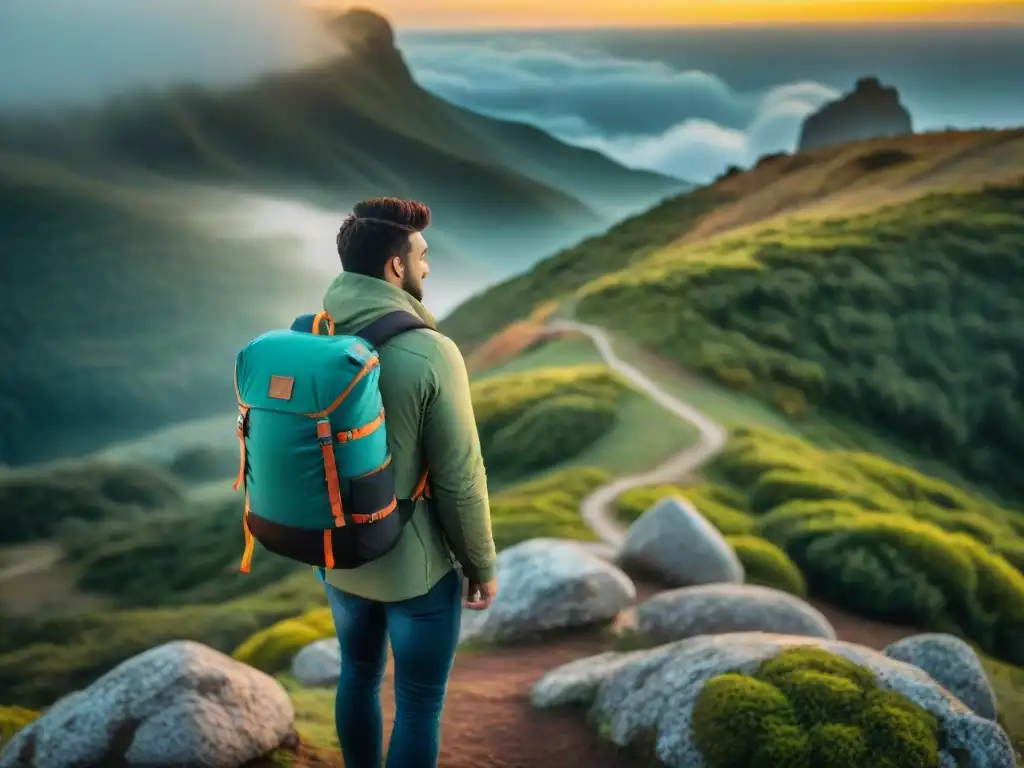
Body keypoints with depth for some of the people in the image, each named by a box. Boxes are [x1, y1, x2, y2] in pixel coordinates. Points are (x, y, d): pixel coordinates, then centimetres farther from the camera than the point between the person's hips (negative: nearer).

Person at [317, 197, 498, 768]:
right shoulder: (431, 353, -24)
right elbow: (460, 479, -20)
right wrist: (482, 566, -5)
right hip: (415, 567, -6)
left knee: (359, 673, 25)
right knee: (419, 702, 11)